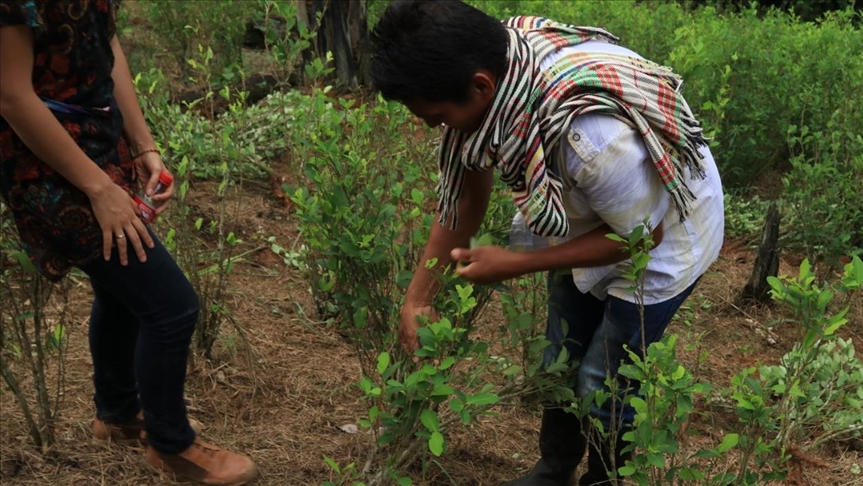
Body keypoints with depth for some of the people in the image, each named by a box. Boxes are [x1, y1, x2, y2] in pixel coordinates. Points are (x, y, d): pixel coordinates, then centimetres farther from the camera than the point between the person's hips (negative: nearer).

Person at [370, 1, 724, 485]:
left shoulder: (593, 131, -45)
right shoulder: (492, 66, -24)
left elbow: (642, 235, -26)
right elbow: (465, 192, -8)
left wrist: (515, 265, -26)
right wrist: (419, 295, -6)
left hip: (663, 235, -6)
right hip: (586, 221, 7)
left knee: (604, 382, 5)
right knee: (560, 360, 18)